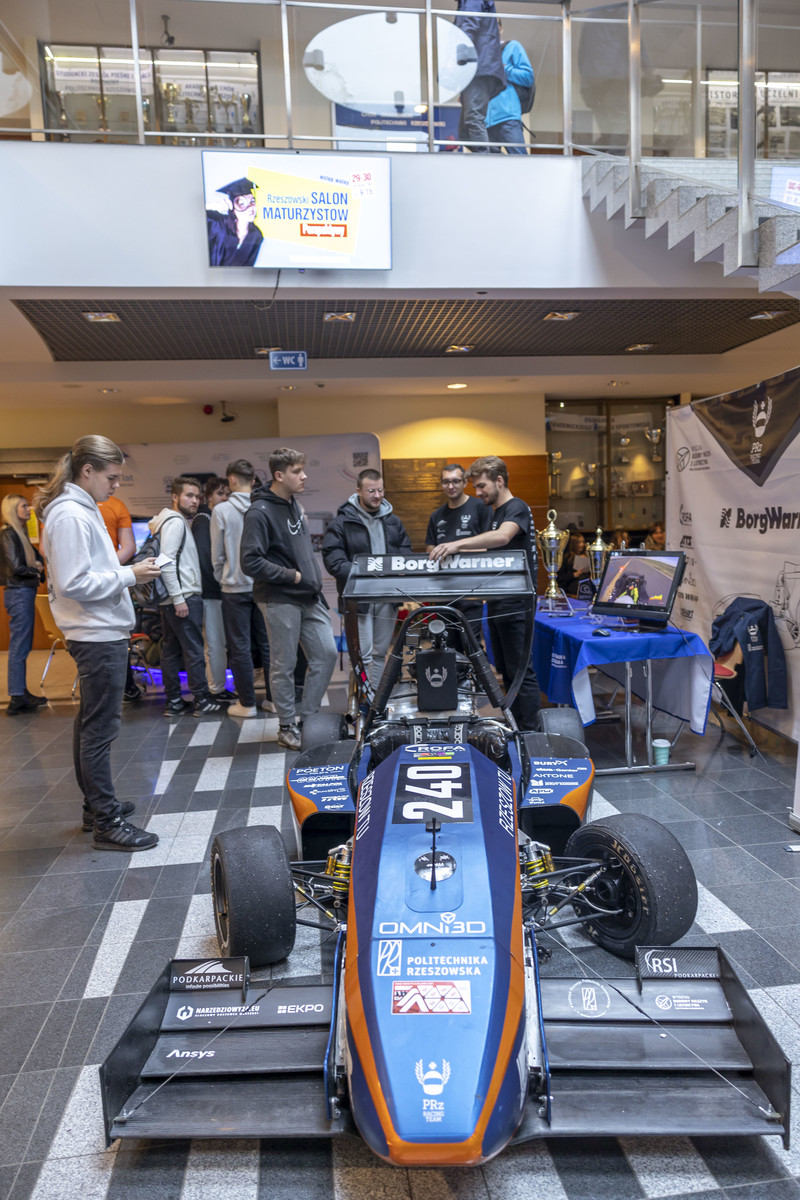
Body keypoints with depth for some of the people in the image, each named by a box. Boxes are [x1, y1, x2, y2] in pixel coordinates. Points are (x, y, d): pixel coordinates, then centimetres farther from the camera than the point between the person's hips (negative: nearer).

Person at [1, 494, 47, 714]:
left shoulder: (19, 533, 16)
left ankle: (21, 692, 22)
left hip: (25, 592, 10)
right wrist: (35, 571, -1)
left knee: (22, 646, 14)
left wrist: (38, 566, -5)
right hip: (18, 593, -10)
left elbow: (36, 558, 16)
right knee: (19, 646, -7)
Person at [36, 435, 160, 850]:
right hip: (97, 635, -11)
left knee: (90, 723, 18)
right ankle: (107, 824, 1)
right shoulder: (70, 515, -16)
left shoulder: (82, 510, 16)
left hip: (102, 633, 11)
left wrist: (126, 570, 8)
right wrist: (129, 574, -16)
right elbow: (74, 583, -21)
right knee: (100, 728, -6)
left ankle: (96, 804, 30)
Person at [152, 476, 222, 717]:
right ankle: (202, 700, 3)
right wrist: (179, 598, -22)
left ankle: (173, 701, 16)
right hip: (185, 597, -10)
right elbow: (167, 561, -20)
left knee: (170, 650, 10)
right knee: (193, 649, -3)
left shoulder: (179, 522, 19)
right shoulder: (175, 522, -11)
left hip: (170, 599, 10)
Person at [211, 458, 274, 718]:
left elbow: (217, 555, -2)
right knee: (267, 643, 10)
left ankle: (247, 703, 10)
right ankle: (274, 698, 15)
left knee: (240, 647, 4)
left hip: (235, 588, -3)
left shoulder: (222, 511, -9)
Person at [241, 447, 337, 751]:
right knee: (284, 666, 3)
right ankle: (287, 728, 18)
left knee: (326, 654, 7)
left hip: (309, 597, 8)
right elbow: (251, 562, -21)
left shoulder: (294, 505, 12)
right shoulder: (260, 513, -14)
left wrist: (314, 580, 11)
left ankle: (306, 717, 20)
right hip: (280, 600, -8)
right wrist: (292, 576, -16)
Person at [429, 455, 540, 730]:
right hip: (497, 602, 10)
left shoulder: (516, 508, -12)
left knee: (521, 671, -7)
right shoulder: (495, 513, 19)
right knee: (505, 669, 14)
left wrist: (458, 544, -44)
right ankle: (514, 727, 23)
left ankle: (531, 734, -1)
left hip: (515, 603, -10)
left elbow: (503, 536, -33)